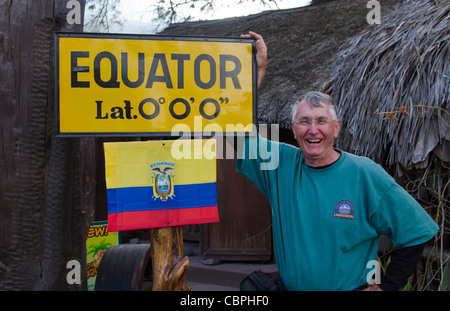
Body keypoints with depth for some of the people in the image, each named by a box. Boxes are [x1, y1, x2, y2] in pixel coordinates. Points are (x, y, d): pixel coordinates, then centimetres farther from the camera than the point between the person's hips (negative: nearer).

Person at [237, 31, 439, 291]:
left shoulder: (365, 174, -9)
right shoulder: (281, 163, -3)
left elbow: (415, 233, -3)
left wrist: (386, 287, -3)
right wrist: (258, 71, -11)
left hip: (352, 287, -3)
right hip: (290, 286, 3)